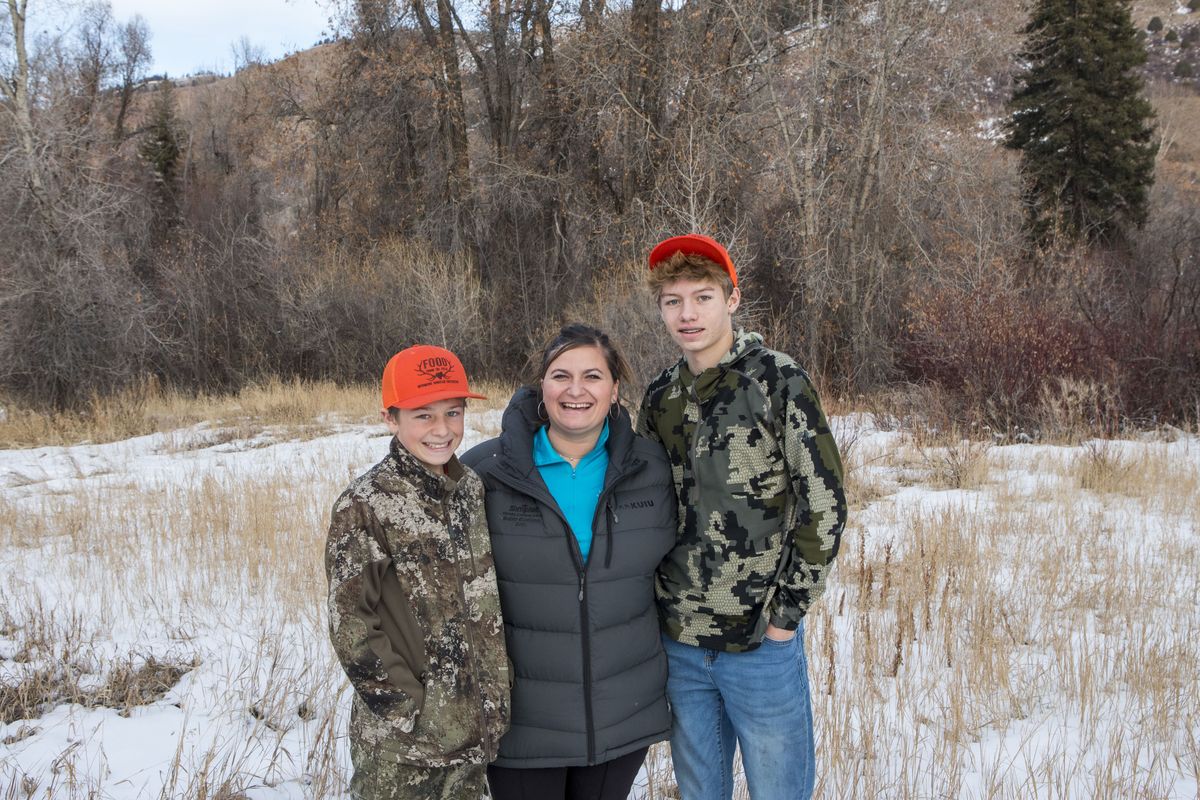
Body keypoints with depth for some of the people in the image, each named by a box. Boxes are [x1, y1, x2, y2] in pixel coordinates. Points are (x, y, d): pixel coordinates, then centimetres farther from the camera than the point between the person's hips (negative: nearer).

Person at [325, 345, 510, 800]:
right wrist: (411, 710, -14)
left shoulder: (474, 490, 4)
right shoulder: (364, 505, -13)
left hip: (476, 728, 5)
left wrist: (495, 701, 7)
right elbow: (351, 626, -13)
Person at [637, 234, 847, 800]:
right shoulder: (660, 395, 6)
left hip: (761, 643, -5)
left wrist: (787, 613, -11)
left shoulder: (777, 381, -10)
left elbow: (823, 503, -11)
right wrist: (654, 605, 7)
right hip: (679, 645, 5)